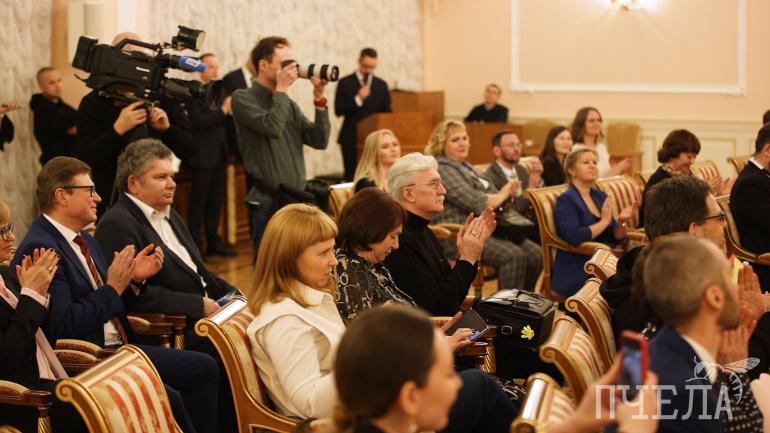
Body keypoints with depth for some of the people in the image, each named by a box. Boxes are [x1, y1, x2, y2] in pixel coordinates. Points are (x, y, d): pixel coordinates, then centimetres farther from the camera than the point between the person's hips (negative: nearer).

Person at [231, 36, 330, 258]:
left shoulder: (288, 104, 15)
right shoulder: (243, 98, -3)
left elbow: (319, 141, 8)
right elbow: (272, 127, -20)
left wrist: (319, 99, 0)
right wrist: (281, 89, -9)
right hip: (268, 204, -6)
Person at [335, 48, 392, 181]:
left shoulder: (381, 85, 12)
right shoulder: (345, 83, 3)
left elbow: (387, 112, 13)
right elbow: (338, 110, -3)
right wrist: (358, 99, -14)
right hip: (351, 138, -2)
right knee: (351, 175, -3)